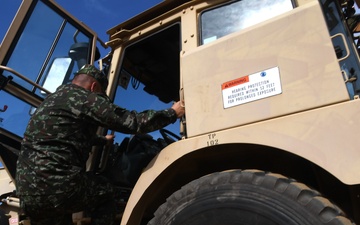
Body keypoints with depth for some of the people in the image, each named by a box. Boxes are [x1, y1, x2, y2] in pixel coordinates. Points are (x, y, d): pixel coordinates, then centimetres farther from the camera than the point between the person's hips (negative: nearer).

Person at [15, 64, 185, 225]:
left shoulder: (53, 99, 21)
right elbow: (132, 122, -9)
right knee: (108, 194, 17)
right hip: (57, 185, -8)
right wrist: (172, 113, 4)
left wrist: (104, 140, 51)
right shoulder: (85, 98, -5)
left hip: (27, 190, 8)